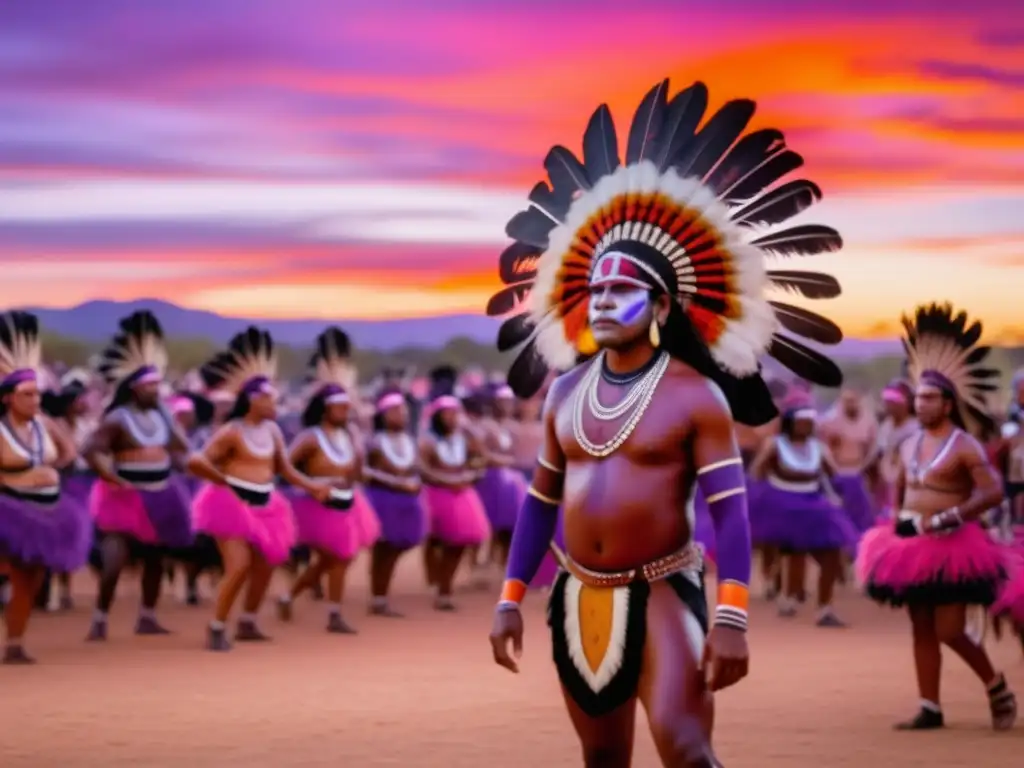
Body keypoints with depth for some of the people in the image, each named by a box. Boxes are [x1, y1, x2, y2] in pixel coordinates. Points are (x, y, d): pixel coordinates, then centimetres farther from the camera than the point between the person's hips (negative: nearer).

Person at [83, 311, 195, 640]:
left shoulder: (163, 413, 6)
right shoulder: (118, 419, -14)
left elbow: (180, 447, 19)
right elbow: (91, 451, -20)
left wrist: (176, 469, 5)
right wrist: (116, 480, -20)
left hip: (161, 496, 7)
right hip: (126, 497, -7)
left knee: (156, 559, 15)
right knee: (114, 561, -15)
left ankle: (147, 618, 28)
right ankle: (99, 621, -6)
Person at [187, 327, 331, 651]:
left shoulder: (273, 430, 6)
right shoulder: (232, 431, -14)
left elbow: (285, 468, 11)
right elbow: (197, 461, -17)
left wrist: (312, 486, 0)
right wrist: (225, 481, -11)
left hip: (263, 504, 8)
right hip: (232, 503, -8)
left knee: (264, 566, 11)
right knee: (239, 567, -17)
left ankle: (247, 624, 26)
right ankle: (216, 629, -7)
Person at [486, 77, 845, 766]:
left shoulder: (697, 396, -7)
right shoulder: (566, 391, 9)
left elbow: (730, 509, -12)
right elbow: (540, 501, 14)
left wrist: (732, 621, -22)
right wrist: (511, 601, 9)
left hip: (662, 597, -5)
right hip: (581, 601, 6)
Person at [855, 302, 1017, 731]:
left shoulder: (963, 446, -10)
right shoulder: (910, 446, 11)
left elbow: (993, 492, -19)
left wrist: (948, 518, -23)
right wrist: (898, 520, 12)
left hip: (951, 547, -7)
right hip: (914, 547, 7)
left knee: (949, 631, -9)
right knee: (922, 630, 5)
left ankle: (997, 688, 13)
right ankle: (930, 709, 9)